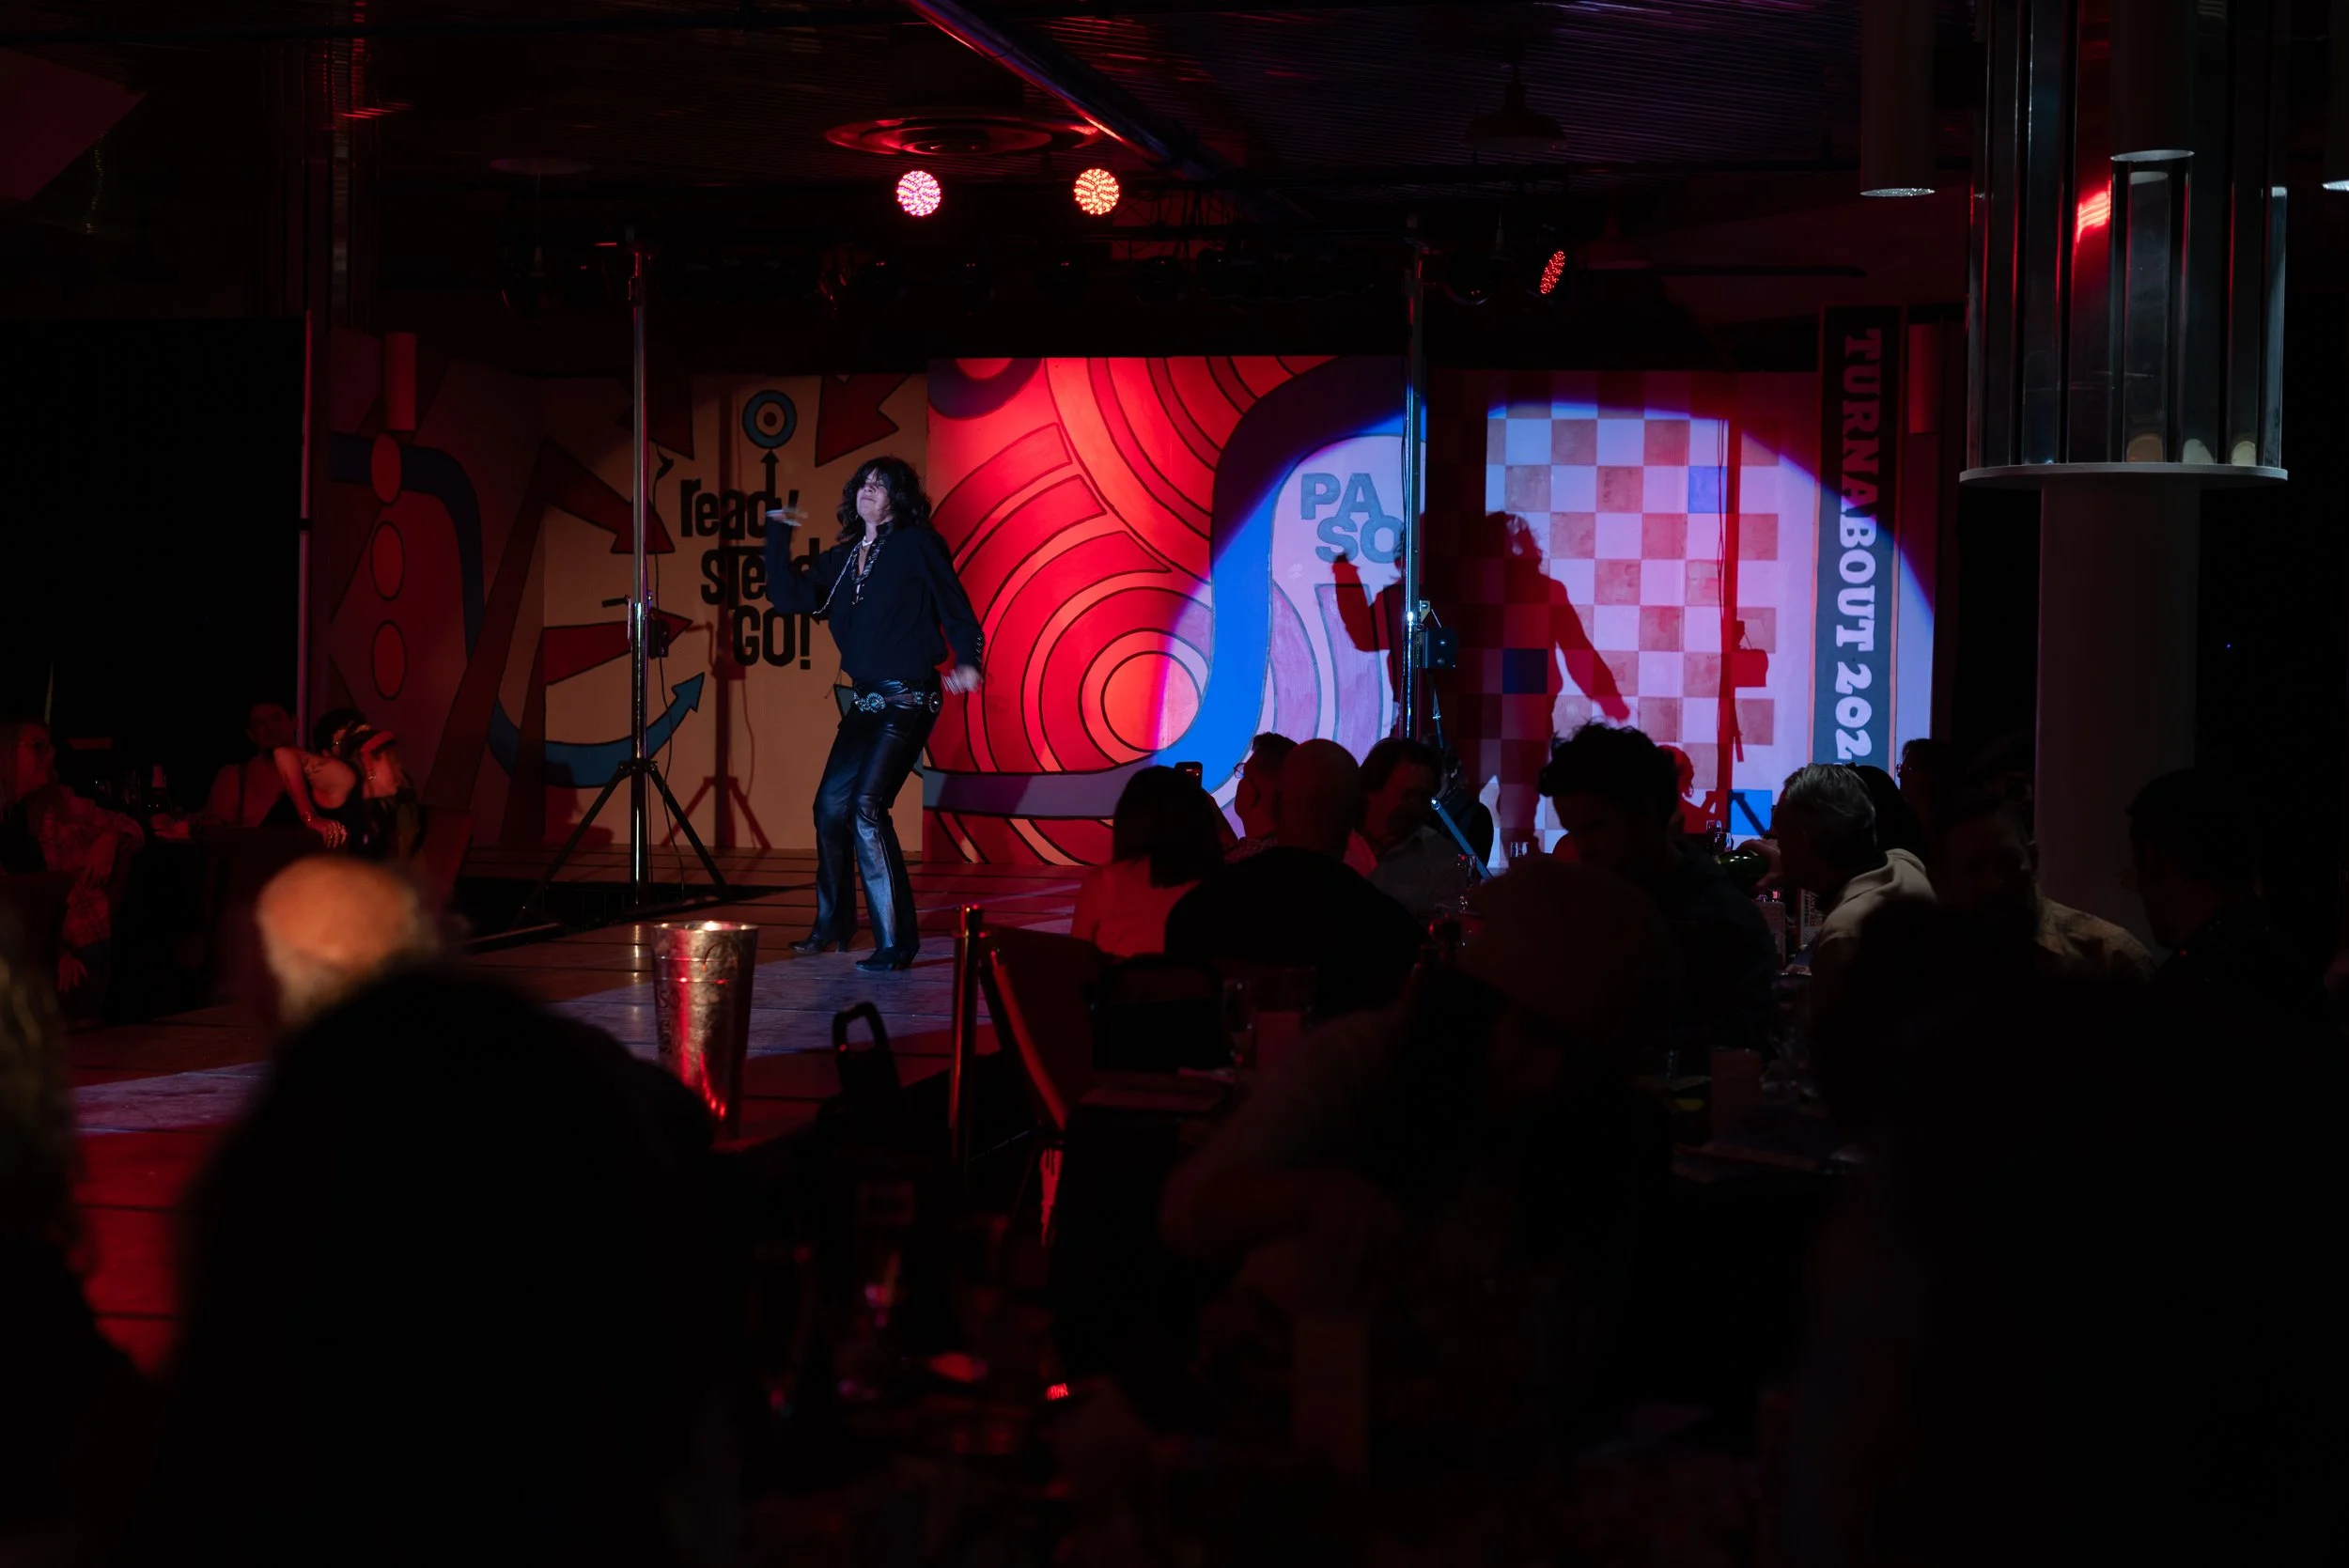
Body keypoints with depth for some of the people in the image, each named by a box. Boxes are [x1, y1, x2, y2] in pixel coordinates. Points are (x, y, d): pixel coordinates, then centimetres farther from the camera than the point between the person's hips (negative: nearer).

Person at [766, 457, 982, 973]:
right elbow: (788, 597, 7)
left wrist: (967, 659, -24)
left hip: (908, 699, -8)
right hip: (866, 700, 8)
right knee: (831, 804, 11)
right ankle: (833, 925, 30)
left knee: (866, 805, -18)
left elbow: (954, 605, -10)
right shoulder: (842, 559, 15)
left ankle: (895, 943, -15)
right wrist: (778, 538, 2)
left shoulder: (916, 545, -4)